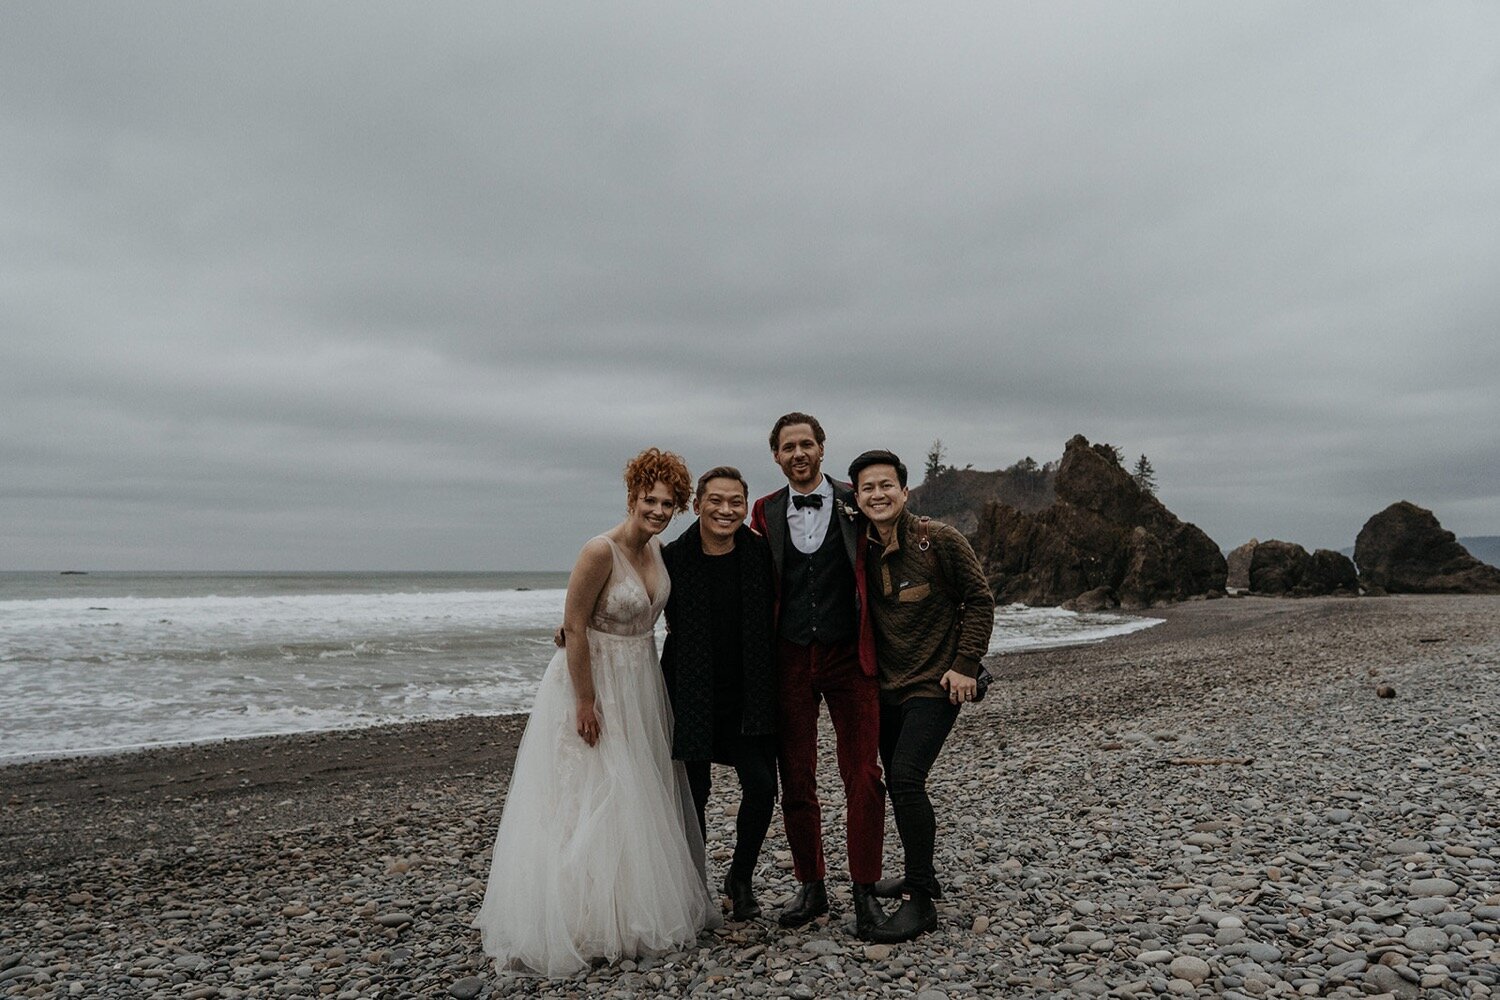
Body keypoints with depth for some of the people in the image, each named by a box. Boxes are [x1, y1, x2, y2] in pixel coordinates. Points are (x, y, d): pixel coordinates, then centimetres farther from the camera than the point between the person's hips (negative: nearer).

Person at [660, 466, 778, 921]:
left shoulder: (761, 553, -3)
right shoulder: (673, 558, -8)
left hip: (747, 696, 1)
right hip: (691, 695, -1)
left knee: (762, 788, -4)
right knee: (693, 795, 7)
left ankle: (740, 879, 22)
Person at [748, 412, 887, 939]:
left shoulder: (855, 504, 1)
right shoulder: (765, 512, 7)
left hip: (849, 656, -2)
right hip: (790, 659, 2)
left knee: (863, 778, -1)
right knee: (796, 781, 8)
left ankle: (865, 892, 13)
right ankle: (810, 887, 24)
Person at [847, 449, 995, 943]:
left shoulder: (940, 540, -12)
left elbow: (980, 600, -6)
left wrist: (965, 665, -12)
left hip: (935, 684, -6)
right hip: (887, 685, 6)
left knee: (906, 777, -19)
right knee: (898, 782, 15)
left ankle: (920, 901, -8)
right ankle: (922, 874, 36)